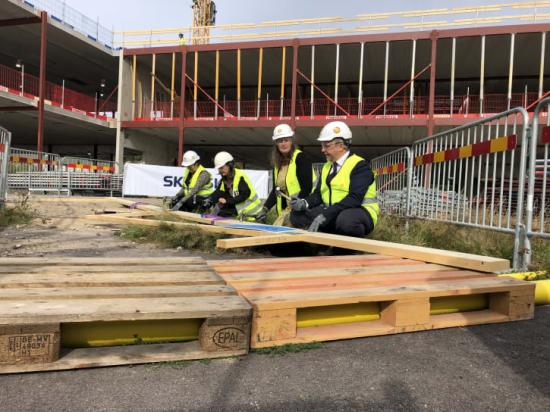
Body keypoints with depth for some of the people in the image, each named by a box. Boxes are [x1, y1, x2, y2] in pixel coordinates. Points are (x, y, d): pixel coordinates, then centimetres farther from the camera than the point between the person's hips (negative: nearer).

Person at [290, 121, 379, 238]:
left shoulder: (359, 165, -10)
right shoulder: (327, 166, 15)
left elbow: (354, 198, -24)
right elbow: (318, 194, 12)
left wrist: (324, 215, -31)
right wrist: (305, 203, -11)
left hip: (360, 213, -7)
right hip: (333, 213, 7)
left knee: (345, 219, -40)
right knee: (297, 215, -8)